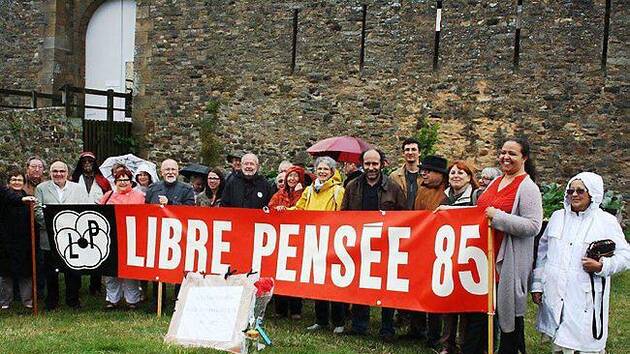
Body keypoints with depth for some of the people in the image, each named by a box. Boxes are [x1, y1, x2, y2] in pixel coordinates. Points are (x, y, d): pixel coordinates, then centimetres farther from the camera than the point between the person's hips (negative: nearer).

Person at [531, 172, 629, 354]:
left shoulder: (607, 221, 0)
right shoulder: (557, 217, 12)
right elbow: (543, 252, 15)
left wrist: (601, 266, -17)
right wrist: (537, 284, 12)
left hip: (586, 298, -4)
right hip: (554, 294, 4)